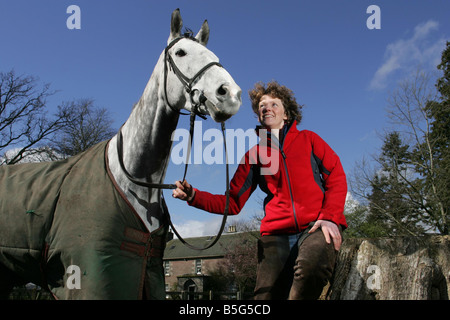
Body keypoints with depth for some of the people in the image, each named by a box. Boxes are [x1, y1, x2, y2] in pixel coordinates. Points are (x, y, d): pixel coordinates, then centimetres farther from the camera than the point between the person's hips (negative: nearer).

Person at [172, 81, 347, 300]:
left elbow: (336, 176, 9)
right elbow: (233, 202, 13)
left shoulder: (308, 139, 17)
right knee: (266, 295, -14)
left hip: (316, 226, -2)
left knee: (311, 265, -34)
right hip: (276, 234, 2)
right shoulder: (254, 155, 19)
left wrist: (330, 217, -9)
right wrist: (193, 196, -4)